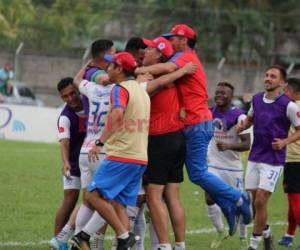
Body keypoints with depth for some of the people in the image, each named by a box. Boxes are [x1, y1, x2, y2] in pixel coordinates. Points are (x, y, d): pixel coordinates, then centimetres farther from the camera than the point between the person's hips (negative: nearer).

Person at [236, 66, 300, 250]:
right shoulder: (257, 99, 6)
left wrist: (284, 142, -19)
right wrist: (242, 126, 2)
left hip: (273, 160, -5)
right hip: (255, 157, 5)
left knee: (260, 201, -9)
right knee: (255, 200, 8)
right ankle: (265, 231, 34)